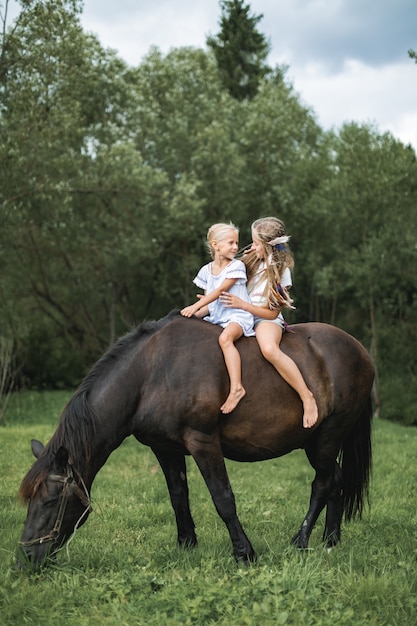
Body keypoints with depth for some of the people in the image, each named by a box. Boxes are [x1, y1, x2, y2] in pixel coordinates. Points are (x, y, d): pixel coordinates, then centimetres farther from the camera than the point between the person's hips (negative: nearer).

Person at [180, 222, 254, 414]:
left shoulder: (237, 266, -3)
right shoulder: (206, 271, 12)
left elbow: (220, 290, -14)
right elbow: (209, 303, 12)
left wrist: (196, 306, -20)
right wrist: (196, 313, -9)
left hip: (238, 316, -7)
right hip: (215, 318, 7)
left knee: (225, 337, -36)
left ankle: (236, 387, -43)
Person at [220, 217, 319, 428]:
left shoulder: (280, 273, -11)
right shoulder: (253, 261, 8)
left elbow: (271, 313, -12)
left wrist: (241, 304, -20)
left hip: (266, 320, -8)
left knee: (270, 349, -38)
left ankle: (307, 397, -31)